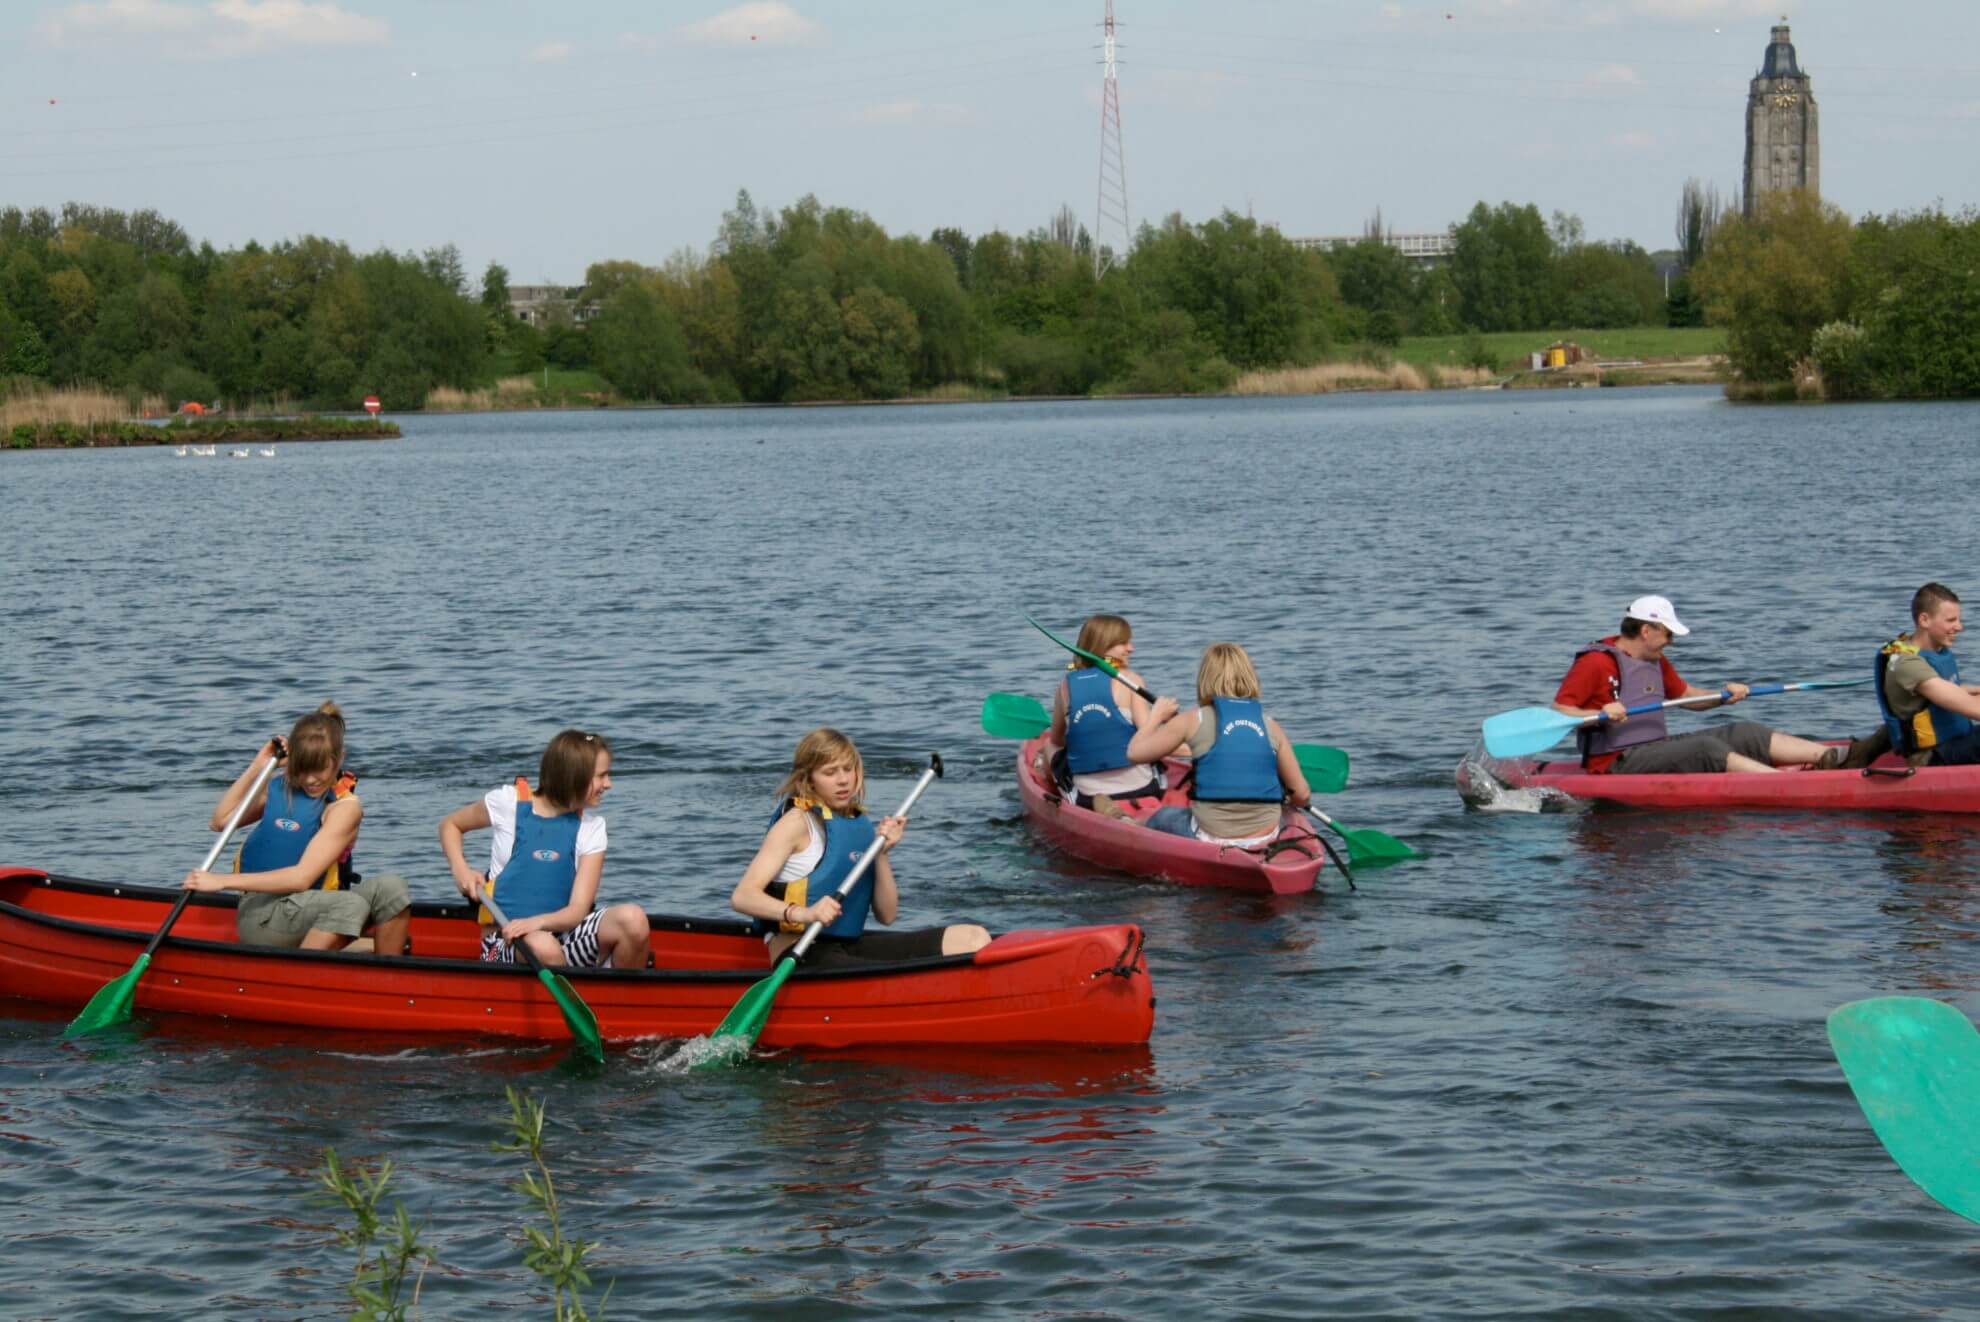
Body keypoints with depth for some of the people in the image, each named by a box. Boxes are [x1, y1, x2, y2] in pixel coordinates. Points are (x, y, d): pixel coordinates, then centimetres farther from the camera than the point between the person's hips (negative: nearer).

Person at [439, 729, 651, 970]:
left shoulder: (590, 828, 5)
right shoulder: (509, 803, -1)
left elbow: (577, 911, -5)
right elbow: (450, 825, 17)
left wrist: (538, 922, -26)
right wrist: (461, 870, -2)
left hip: (560, 935, 3)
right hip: (504, 944, -3)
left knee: (632, 918, -26)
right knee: (543, 948, -41)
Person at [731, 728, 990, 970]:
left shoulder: (862, 825, 14)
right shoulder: (798, 822, -5)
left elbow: (887, 915, 12)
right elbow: (742, 897, -16)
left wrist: (882, 854, -2)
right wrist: (803, 914, -32)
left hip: (848, 944, 7)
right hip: (800, 955, -7)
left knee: (974, 938, -9)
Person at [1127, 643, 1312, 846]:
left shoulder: (1194, 720, -4)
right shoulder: (1270, 726, 2)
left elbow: (1135, 751, 4)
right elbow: (1303, 795, 5)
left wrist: (1156, 715, 22)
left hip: (1212, 838, -2)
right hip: (1266, 838, 2)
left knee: (1163, 817, 29)